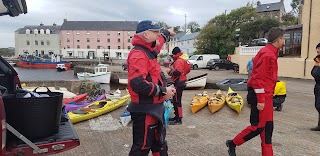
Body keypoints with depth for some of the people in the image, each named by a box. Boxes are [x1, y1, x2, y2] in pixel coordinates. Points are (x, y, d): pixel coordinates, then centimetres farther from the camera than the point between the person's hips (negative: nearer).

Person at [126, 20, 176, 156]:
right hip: (144, 111, -10)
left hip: (154, 109, 10)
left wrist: (167, 32, 51)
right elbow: (137, 84, -32)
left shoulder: (148, 50, 10)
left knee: (160, 144, 22)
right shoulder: (138, 55, -20)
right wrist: (162, 91, -24)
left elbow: (159, 40, 35)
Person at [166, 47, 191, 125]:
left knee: (177, 101, -6)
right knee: (175, 100, 17)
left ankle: (179, 119, -1)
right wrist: (171, 69, 9)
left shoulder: (179, 61, -16)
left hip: (178, 83, -11)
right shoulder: (183, 60, 17)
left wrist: (170, 71, -11)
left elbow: (177, 72, -28)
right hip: (181, 82, 11)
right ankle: (177, 116, 27)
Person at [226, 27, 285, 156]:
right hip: (261, 96, -10)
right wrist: (260, 100, -22)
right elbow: (258, 78, -23)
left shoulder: (270, 53, 14)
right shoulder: (268, 54, -17)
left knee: (267, 126, 13)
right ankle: (233, 143, 14)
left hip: (265, 95, 10)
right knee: (258, 126, -1)